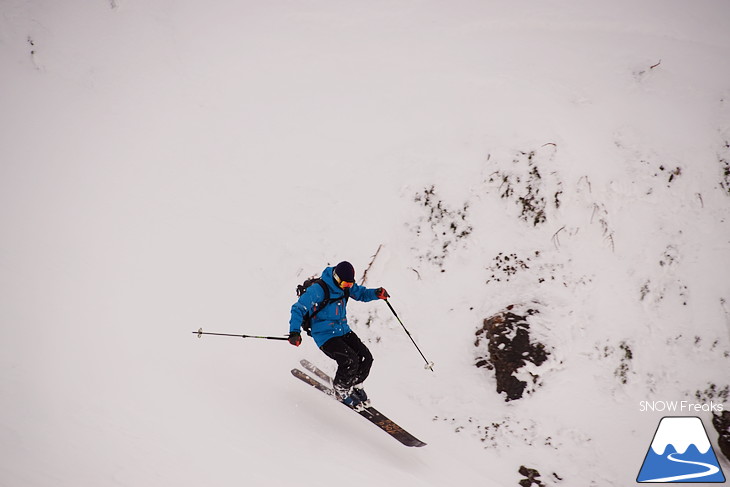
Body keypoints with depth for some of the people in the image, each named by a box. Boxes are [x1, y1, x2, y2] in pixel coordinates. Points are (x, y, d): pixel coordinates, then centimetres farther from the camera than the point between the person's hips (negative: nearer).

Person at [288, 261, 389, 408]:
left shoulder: (346, 286, 0)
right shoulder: (317, 290, -21)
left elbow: (361, 293, 18)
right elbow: (298, 309, -19)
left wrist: (376, 293, -5)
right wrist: (295, 332, -32)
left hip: (343, 331, 7)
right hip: (325, 335, -7)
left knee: (366, 357, -8)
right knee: (350, 360, -24)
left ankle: (355, 385, 22)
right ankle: (341, 390, 5)